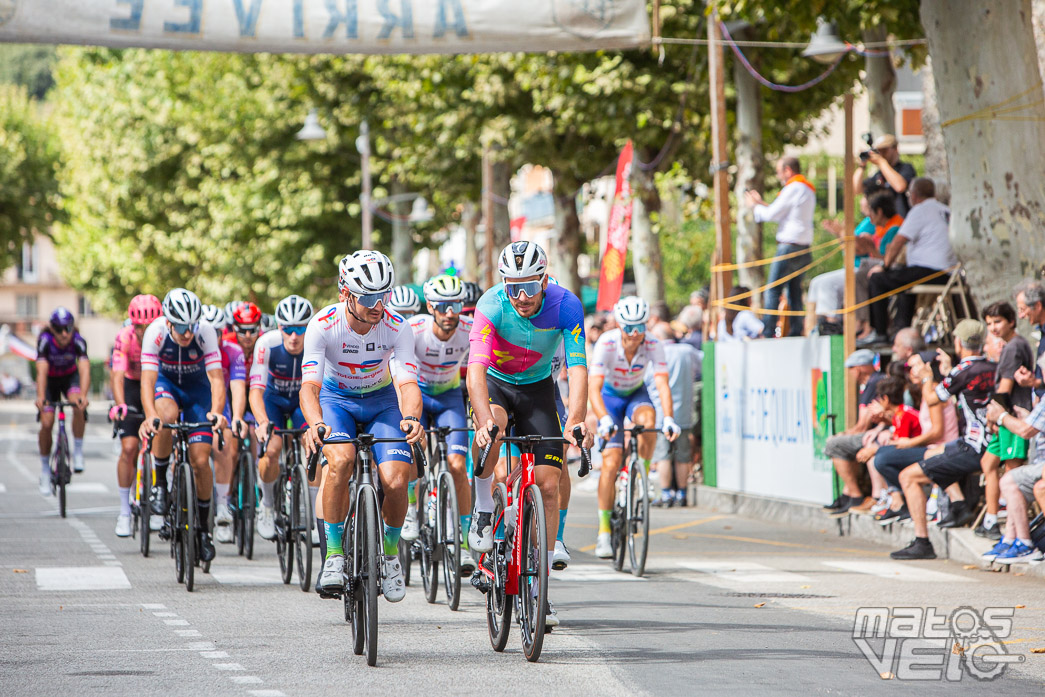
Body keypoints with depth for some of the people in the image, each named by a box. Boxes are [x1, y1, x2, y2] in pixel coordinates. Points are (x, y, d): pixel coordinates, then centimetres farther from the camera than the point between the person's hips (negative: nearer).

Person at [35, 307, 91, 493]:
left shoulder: (78, 341, -28)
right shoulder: (45, 341, -30)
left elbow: (85, 369, -39)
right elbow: (41, 371, -39)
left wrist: (83, 395, -55)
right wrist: (40, 397, -54)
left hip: (70, 377, 0)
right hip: (50, 380, 0)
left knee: (78, 408, -31)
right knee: (46, 423, -13)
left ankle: (78, 452, -15)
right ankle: (45, 468, 5)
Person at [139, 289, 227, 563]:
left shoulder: (206, 333, -29)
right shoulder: (156, 332, -30)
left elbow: (216, 378, -35)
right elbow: (148, 379, -36)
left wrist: (217, 412, -53)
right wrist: (150, 416, -53)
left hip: (197, 388, 0)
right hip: (166, 382, 0)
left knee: (200, 460, -9)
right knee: (166, 416, -37)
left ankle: (204, 530, 9)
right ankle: (160, 484, -17)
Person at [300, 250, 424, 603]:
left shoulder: (397, 327, -23)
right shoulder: (322, 325, -27)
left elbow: (408, 382, -30)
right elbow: (310, 385, -34)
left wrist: (411, 417, -53)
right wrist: (315, 423, -55)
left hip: (380, 401, 1)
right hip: (336, 398, -1)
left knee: (396, 481, -20)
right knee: (341, 460, -32)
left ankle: (391, 551, 9)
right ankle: (334, 554, -20)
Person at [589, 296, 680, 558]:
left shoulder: (653, 345, -24)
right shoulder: (606, 344, -30)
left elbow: (662, 384, -32)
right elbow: (593, 388, -37)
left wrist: (669, 419, -48)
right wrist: (604, 419, -53)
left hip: (636, 394, 2)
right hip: (610, 395, -2)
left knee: (648, 419, -35)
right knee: (612, 460, -16)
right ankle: (604, 531, -9)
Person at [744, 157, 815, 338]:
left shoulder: (793, 189, -12)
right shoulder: (808, 190, 18)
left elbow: (771, 215, -9)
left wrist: (755, 206, 9)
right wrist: (761, 204, 25)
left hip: (789, 246, -9)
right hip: (804, 247, 9)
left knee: (772, 290, -7)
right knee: (795, 291, 10)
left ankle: (768, 332, -11)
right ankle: (796, 332, 6)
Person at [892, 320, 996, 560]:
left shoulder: (964, 371, -17)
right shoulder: (992, 368, 7)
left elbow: (931, 398, -4)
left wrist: (926, 376, 14)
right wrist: (947, 371, 32)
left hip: (973, 450, -9)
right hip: (992, 446, 9)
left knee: (908, 476, -5)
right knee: (931, 454, 33)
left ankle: (922, 542, -11)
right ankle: (959, 506, 19)